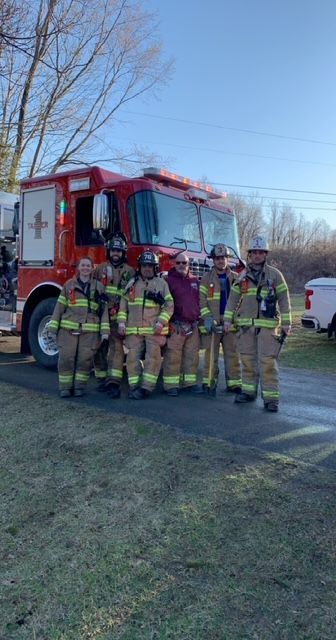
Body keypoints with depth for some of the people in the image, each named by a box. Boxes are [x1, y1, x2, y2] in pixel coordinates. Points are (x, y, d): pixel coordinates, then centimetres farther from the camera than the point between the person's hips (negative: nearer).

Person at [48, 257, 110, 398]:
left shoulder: (98, 286, 9)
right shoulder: (69, 284, 9)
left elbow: (103, 309, 5)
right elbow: (60, 306, 8)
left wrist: (104, 330, -3)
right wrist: (53, 327, 2)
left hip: (90, 330, 0)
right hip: (68, 329, 0)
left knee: (85, 359, 0)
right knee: (66, 358, 0)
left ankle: (79, 386, 15)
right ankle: (65, 387, 12)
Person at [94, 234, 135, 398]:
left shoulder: (129, 272, 7)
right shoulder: (100, 269, 11)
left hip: (118, 317, -2)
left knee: (116, 347, -10)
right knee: (100, 348, 8)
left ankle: (114, 383, -14)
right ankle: (102, 379, 22)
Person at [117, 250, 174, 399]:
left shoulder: (161, 283, 6)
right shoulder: (132, 283, 14)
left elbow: (169, 305, 1)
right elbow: (123, 304, 15)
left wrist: (161, 322, -10)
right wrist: (121, 322, 5)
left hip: (154, 330, -2)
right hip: (134, 329, 2)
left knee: (152, 358, -4)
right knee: (133, 358, 1)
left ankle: (146, 387, 0)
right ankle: (134, 387, 9)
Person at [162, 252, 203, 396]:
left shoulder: (195, 281, 16)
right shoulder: (169, 280, -1)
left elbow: (201, 301, 21)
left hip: (193, 325, 6)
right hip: (176, 326, -5)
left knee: (192, 355, 9)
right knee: (173, 356, -4)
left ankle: (190, 382, 20)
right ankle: (171, 385, 2)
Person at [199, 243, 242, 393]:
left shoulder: (236, 278, 11)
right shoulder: (206, 278, 5)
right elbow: (202, 301, -1)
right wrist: (207, 318, -13)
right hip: (212, 324, -1)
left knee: (233, 355, 2)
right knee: (211, 355, 3)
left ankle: (234, 384, 9)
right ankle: (209, 384, 11)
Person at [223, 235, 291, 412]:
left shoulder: (274, 274, 5)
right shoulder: (243, 275, 13)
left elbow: (284, 299, 3)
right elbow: (233, 298, 12)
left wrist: (286, 322, -2)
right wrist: (228, 319, 5)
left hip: (268, 325, -3)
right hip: (246, 325, 4)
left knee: (267, 362, -7)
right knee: (247, 360, 9)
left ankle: (271, 397, -3)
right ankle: (249, 391, 21)